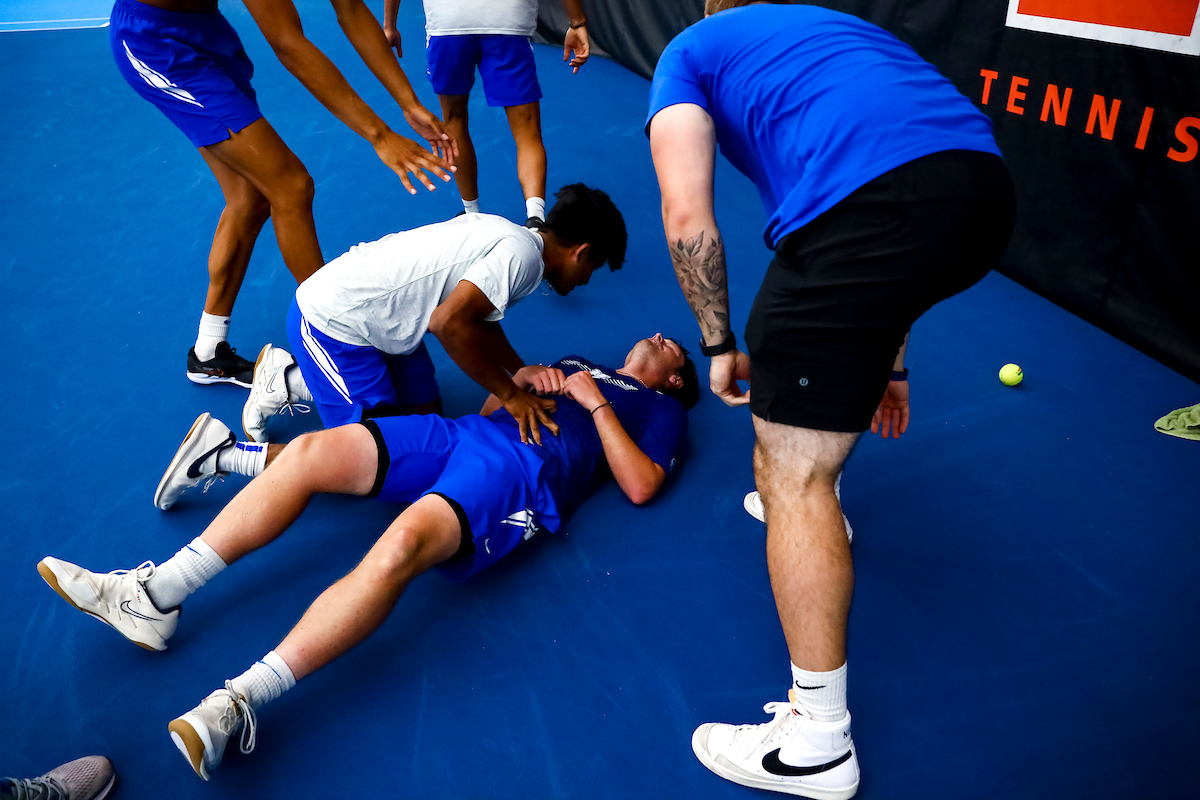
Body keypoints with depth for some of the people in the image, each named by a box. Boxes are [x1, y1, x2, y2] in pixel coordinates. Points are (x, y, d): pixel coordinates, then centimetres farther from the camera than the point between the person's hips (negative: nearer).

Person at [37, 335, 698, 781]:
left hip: (528, 469, -6)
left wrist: (597, 403, 1)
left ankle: (240, 703, -35)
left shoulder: (659, 408, 21)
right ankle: (154, 596, -10)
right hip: (469, 433, 7)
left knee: (400, 545, -35)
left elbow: (641, 486, 2)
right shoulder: (575, 364, 38)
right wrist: (520, 379, 12)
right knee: (311, 450, -12)